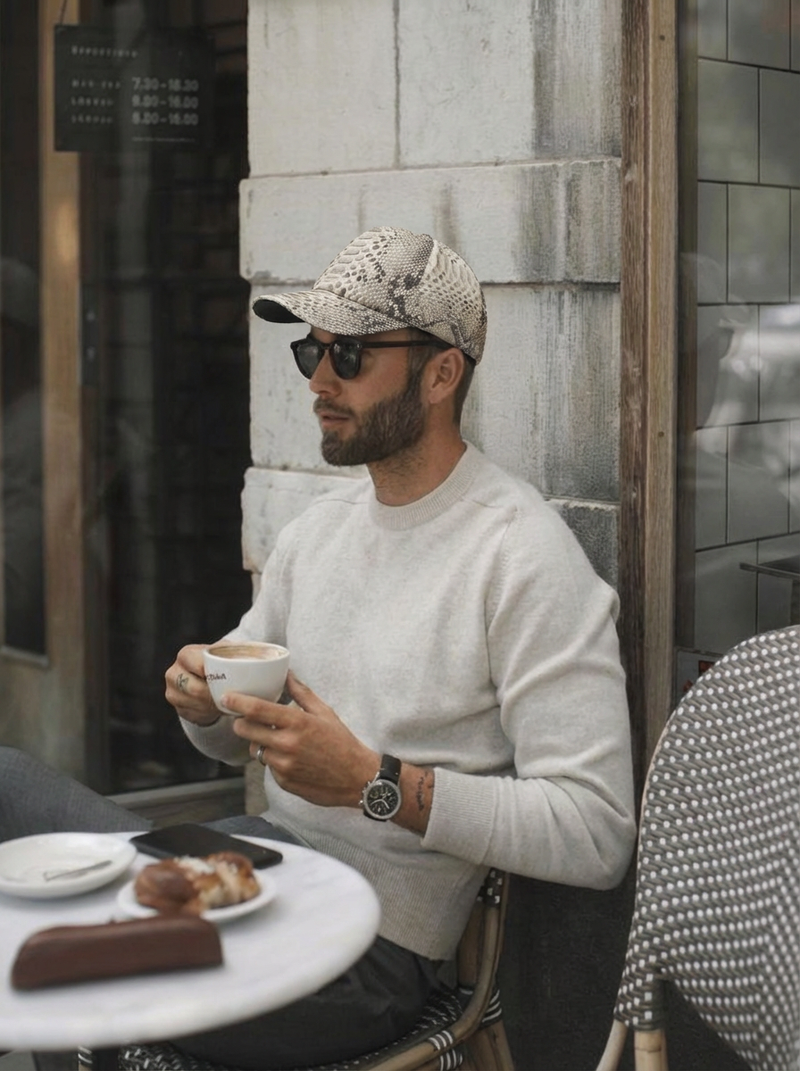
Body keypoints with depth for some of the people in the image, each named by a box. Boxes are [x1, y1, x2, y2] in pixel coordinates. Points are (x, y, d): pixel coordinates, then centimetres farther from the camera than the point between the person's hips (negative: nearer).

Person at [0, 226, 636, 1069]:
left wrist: (374, 784, -24)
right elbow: (228, 740, 22)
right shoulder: (317, 527, 12)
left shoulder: (522, 554, -14)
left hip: (374, 943, -7)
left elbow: (597, 832, -21)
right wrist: (201, 699, -3)